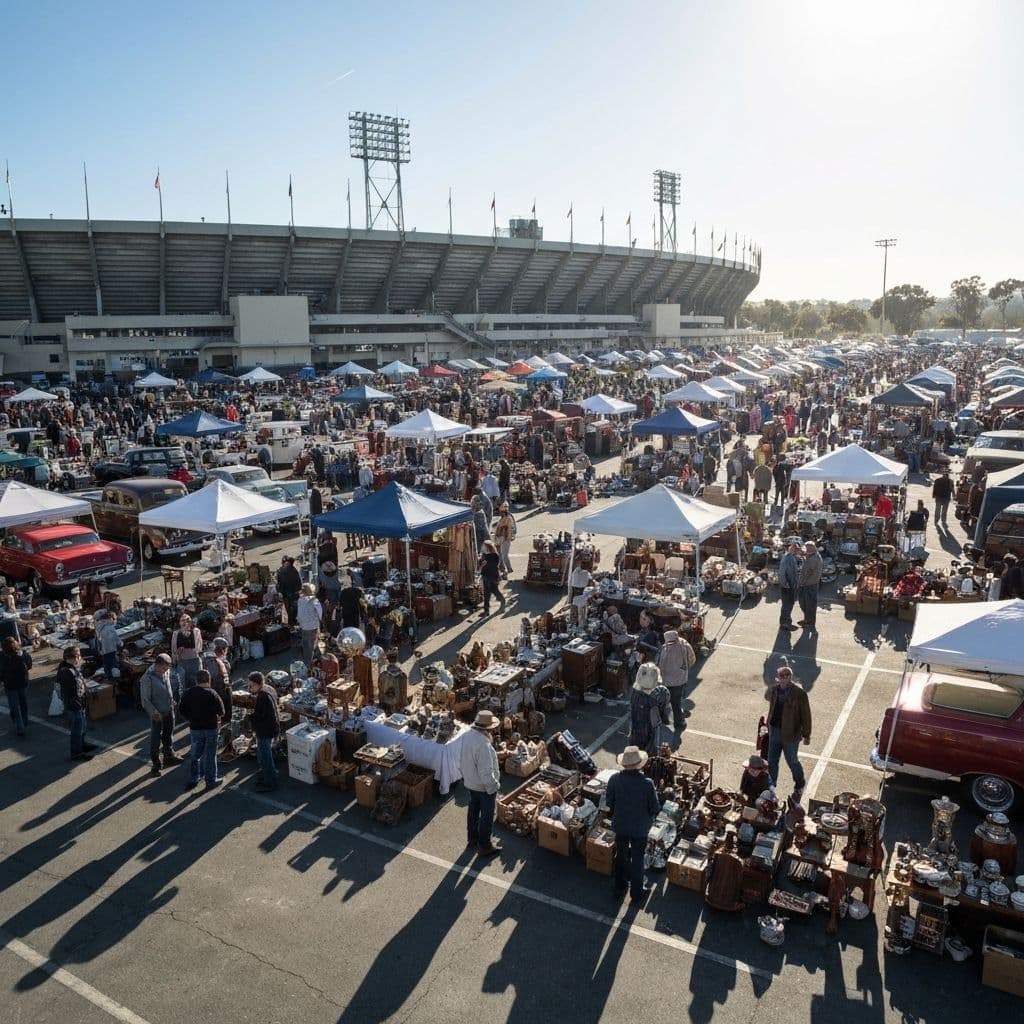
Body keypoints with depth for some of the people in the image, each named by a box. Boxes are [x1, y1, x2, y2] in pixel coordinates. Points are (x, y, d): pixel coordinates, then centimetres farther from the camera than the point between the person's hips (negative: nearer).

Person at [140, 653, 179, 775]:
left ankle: (169, 757, 38)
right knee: (156, 739, 5)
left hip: (169, 710, 7)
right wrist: (154, 713, -23)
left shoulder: (166, 672, -5)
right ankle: (155, 764, 17)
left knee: (169, 735, 21)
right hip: (157, 713, -7)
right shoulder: (148, 678, -26)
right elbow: (145, 699, -21)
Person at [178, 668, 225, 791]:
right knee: (210, 755, 7)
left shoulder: (188, 694, -2)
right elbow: (221, 711, -16)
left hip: (195, 729, 4)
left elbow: (183, 712, 4)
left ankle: (193, 780, 19)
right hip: (211, 728, -4)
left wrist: (191, 721, 16)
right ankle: (210, 781, 14)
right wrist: (217, 721, 3)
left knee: (195, 754, 17)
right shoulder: (211, 694, -16)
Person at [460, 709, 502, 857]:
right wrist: (495, 786, -16)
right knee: (487, 816, 11)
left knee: (473, 810, 25)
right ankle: (484, 847, 27)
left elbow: (462, 759, 5)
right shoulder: (484, 744, -35)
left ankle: (472, 838, 43)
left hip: (470, 782, 8)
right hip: (484, 786, -8)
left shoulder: (468, 736, -9)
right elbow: (486, 771, -31)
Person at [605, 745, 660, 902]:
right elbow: (655, 808, -15)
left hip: (620, 825, 2)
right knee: (637, 860, 18)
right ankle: (636, 893, 34)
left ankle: (620, 888, 40)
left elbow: (608, 802, -6)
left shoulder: (614, 779, -20)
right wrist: (649, 818, 6)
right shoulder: (647, 783, -27)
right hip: (640, 827, -2)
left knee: (621, 856, 23)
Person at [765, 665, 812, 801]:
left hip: (790, 734, -5)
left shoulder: (799, 693, -18)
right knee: (772, 761, 15)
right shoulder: (773, 690, -2)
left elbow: (806, 715, -12)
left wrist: (806, 734, -8)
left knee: (792, 762, 12)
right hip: (774, 730, 5)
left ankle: (799, 788, 36)